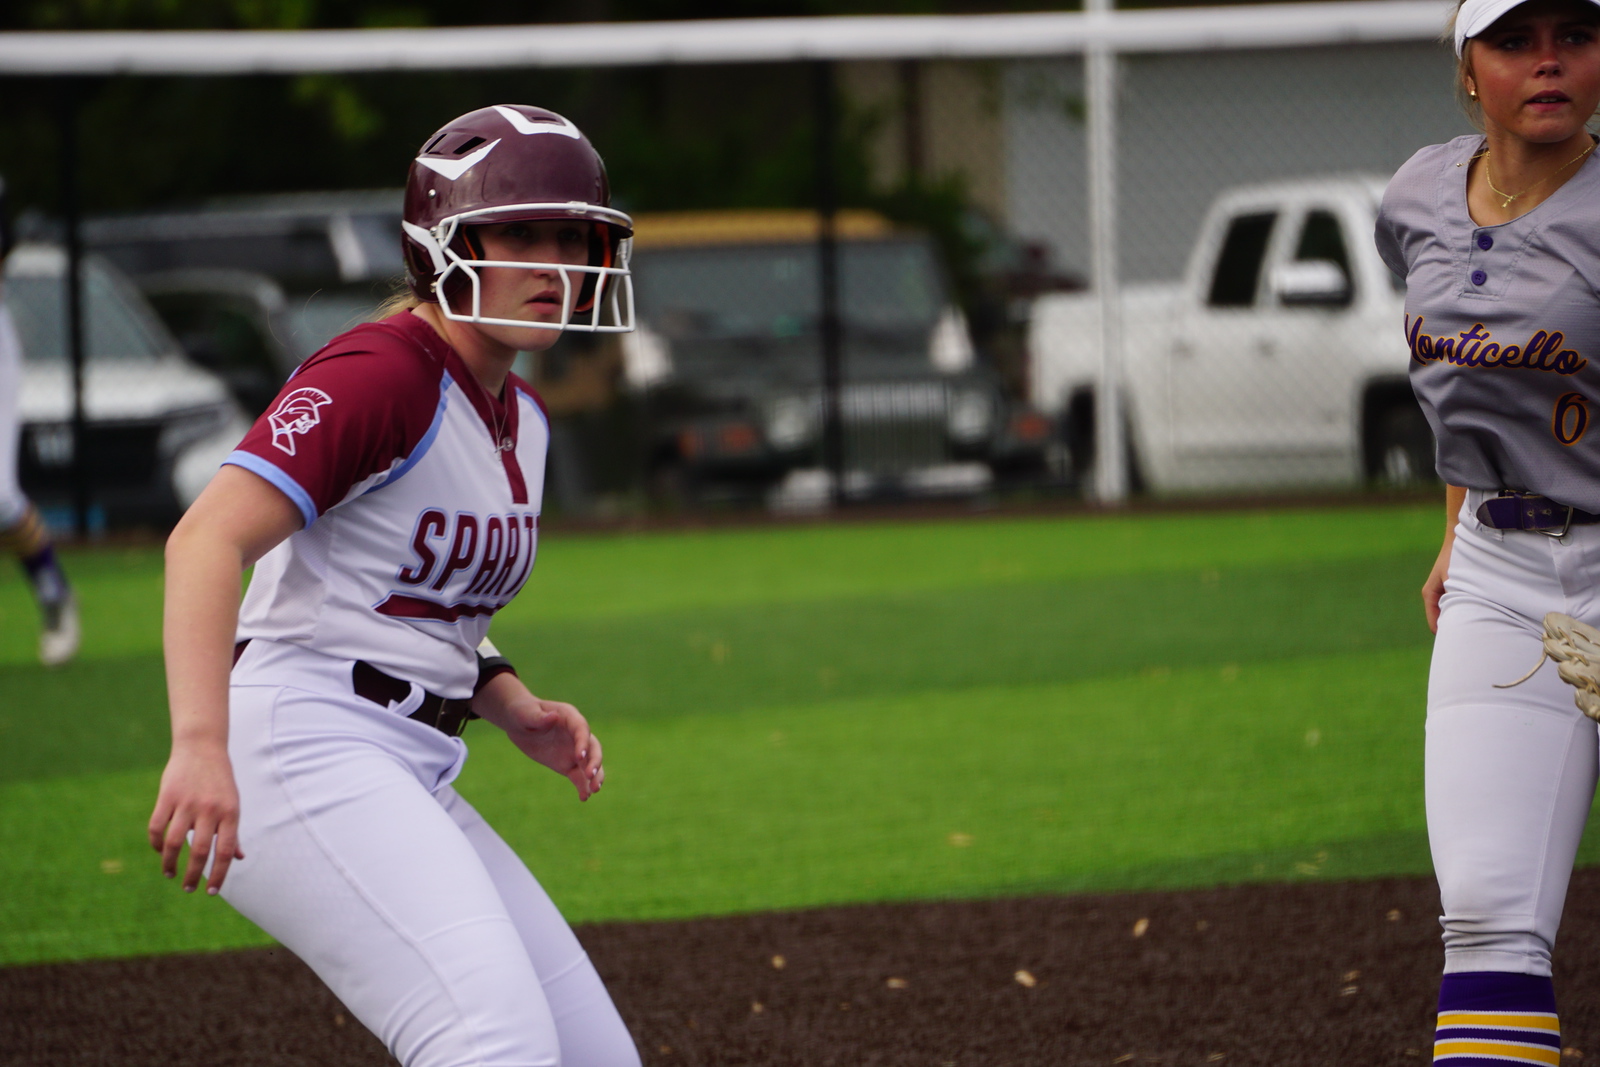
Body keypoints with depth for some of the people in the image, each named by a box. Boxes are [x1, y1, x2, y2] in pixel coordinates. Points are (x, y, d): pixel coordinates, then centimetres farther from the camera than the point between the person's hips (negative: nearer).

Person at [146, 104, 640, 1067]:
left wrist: (516, 709, 10)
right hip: (304, 744, -10)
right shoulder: (382, 375, -11)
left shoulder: (521, 416, 17)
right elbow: (210, 537, -23)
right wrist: (199, 743, -36)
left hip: (413, 784, 10)